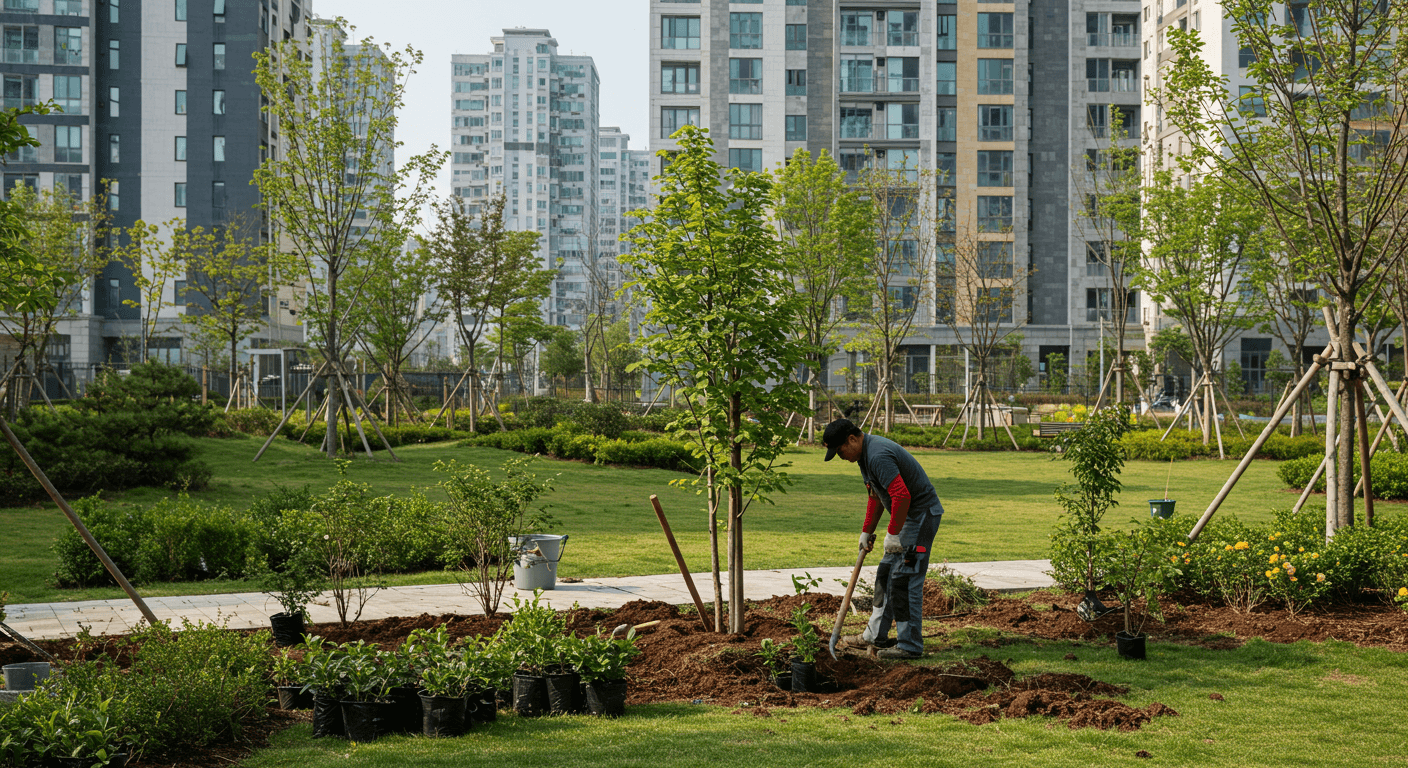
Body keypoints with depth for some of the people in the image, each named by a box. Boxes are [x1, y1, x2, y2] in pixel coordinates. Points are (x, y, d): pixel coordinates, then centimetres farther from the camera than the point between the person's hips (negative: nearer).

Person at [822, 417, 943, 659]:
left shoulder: (878, 456, -24)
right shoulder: (865, 454, 11)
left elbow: (902, 496, -30)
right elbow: (875, 495, 22)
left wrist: (893, 534, -22)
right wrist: (867, 531, 22)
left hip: (921, 515, -11)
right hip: (907, 516, 11)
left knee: (904, 580, -9)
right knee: (886, 574, 14)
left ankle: (910, 645, -3)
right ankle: (876, 637, 22)